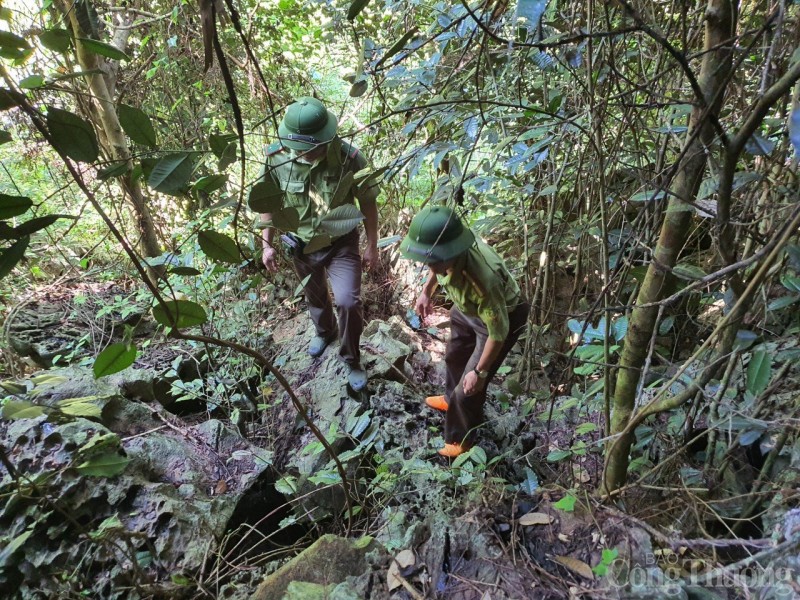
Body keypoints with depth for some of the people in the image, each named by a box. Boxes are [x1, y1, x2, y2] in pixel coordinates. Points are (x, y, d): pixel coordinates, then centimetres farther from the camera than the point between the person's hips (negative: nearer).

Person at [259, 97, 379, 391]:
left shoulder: (349, 157, -24)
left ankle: (352, 360, 15)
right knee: (315, 296, 23)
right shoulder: (276, 157, -18)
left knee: (348, 302, -13)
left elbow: (367, 202, -10)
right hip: (301, 244, 3)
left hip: (341, 243, -2)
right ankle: (325, 331, 57)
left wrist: (372, 245, -5)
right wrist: (267, 244, 0)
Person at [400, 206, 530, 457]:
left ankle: (461, 440, 32)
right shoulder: (446, 251, -27)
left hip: (502, 316, -7)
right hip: (467, 309, 7)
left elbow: (498, 331, -32)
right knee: (454, 356, 29)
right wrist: (427, 291, 4)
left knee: (469, 388, 3)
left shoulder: (481, 280, -46)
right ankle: (452, 399, 60)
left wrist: (479, 372, -22)